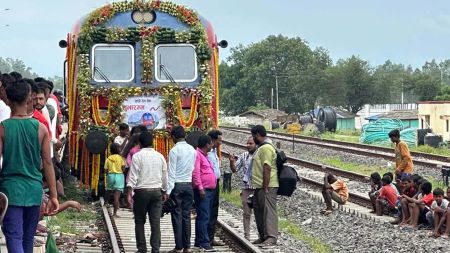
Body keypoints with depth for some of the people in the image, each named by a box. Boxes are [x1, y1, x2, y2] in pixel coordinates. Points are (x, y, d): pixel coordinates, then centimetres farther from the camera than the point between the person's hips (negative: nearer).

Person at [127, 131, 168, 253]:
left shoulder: (137, 156, -6)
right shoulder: (160, 156, 7)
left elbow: (133, 176, -11)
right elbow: (164, 176, 12)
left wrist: (129, 193, -11)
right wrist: (164, 192, 23)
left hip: (141, 191, -3)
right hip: (157, 191, 3)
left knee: (140, 221, 8)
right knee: (155, 222, 3)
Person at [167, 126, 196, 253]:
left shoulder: (174, 150, -11)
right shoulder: (192, 150, 7)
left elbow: (171, 172, -13)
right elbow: (193, 168, 8)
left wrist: (168, 191, -11)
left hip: (177, 185, -5)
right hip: (188, 185, 5)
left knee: (177, 216, -1)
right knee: (186, 216, 8)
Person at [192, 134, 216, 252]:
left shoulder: (205, 155, 20)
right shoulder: (197, 154, -10)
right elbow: (195, 172, -18)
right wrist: (200, 188, -22)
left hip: (209, 190, 10)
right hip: (202, 190, -10)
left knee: (203, 217, 12)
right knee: (204, 217, -11)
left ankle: (199, 241, 17)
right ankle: (204, 242, -11)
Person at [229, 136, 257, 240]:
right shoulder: (243, 156, 10)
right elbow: (234, 169, 13)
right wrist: (232, 161, -5)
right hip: (246, 188, 4)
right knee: (246, 213, 8)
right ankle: (246, 236, 14)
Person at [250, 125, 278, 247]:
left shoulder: (266, 148, -15)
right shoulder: (262, 147, 19)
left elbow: (267, 169, -21)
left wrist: (265, 188, -23)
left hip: (267, 187, -11)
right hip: (260, 187, 11)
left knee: (268, 211, -12)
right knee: (259, 211, 14)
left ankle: (271, 237, -14)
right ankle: (263, 236, 21)